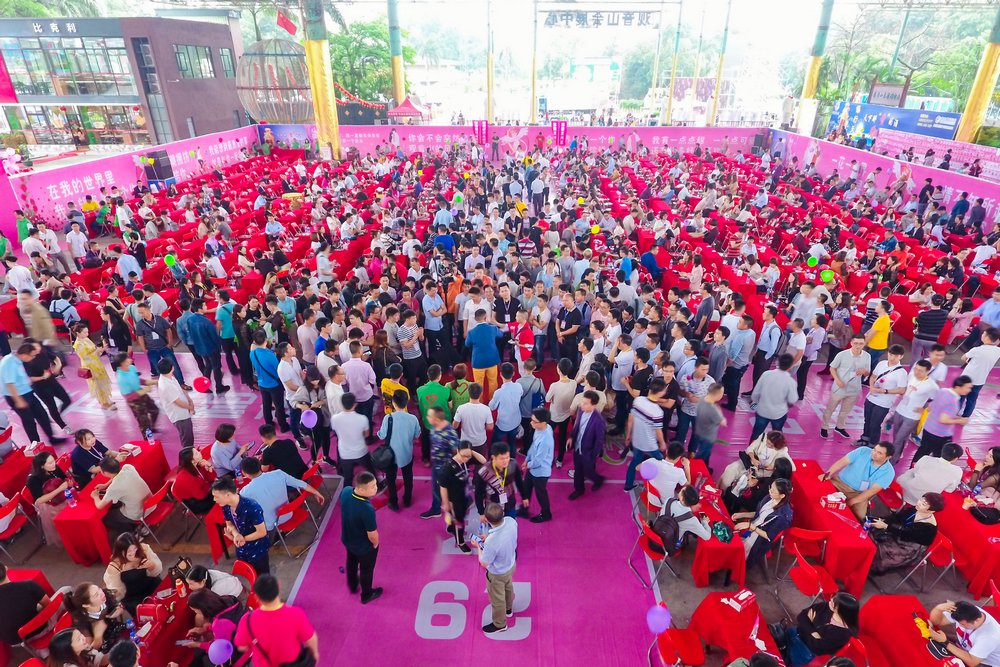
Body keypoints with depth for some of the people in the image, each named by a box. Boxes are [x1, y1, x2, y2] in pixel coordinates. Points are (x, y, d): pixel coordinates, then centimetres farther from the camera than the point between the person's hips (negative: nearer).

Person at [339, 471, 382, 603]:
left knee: (351, 562, 34)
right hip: (364, 546, -6)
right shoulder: (367, 509, -43)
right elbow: (372, 534, -28)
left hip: (347, 539, 6)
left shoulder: (346, 491, -24)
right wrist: (375, 544, -7)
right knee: (366, 569, 24)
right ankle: (366, 595, 51)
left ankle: (352, 585, 62)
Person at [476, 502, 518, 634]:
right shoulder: (511, 521, -28)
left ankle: (500, 624, 50)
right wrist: (489, 537, -3)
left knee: (497, 598, 23)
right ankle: (508, 609, 63)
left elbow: (484, 563, -24)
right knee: (508, 587, 35)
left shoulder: (491, 541, -45)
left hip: (497, 574, -6)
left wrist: (478, 546, -10)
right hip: (511, 564, 6)